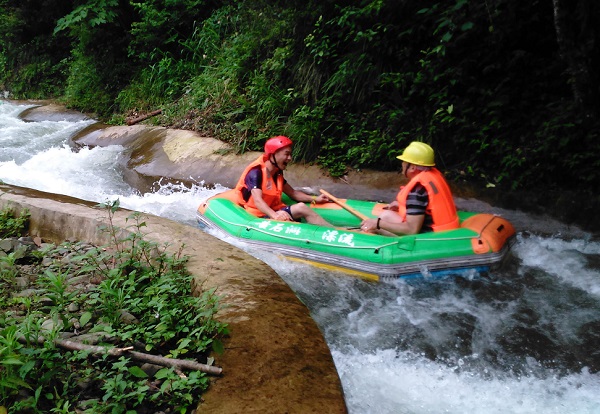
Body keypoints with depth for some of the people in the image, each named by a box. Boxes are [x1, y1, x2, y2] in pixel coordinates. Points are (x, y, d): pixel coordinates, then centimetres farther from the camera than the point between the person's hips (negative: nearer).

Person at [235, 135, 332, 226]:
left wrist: (314, 199, 3)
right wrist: (275, 215, -46)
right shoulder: (256, 172, -16)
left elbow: (292, 193, 19)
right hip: (259, 217, -8)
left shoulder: (277, 173, 12)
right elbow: (258, 201, -29)